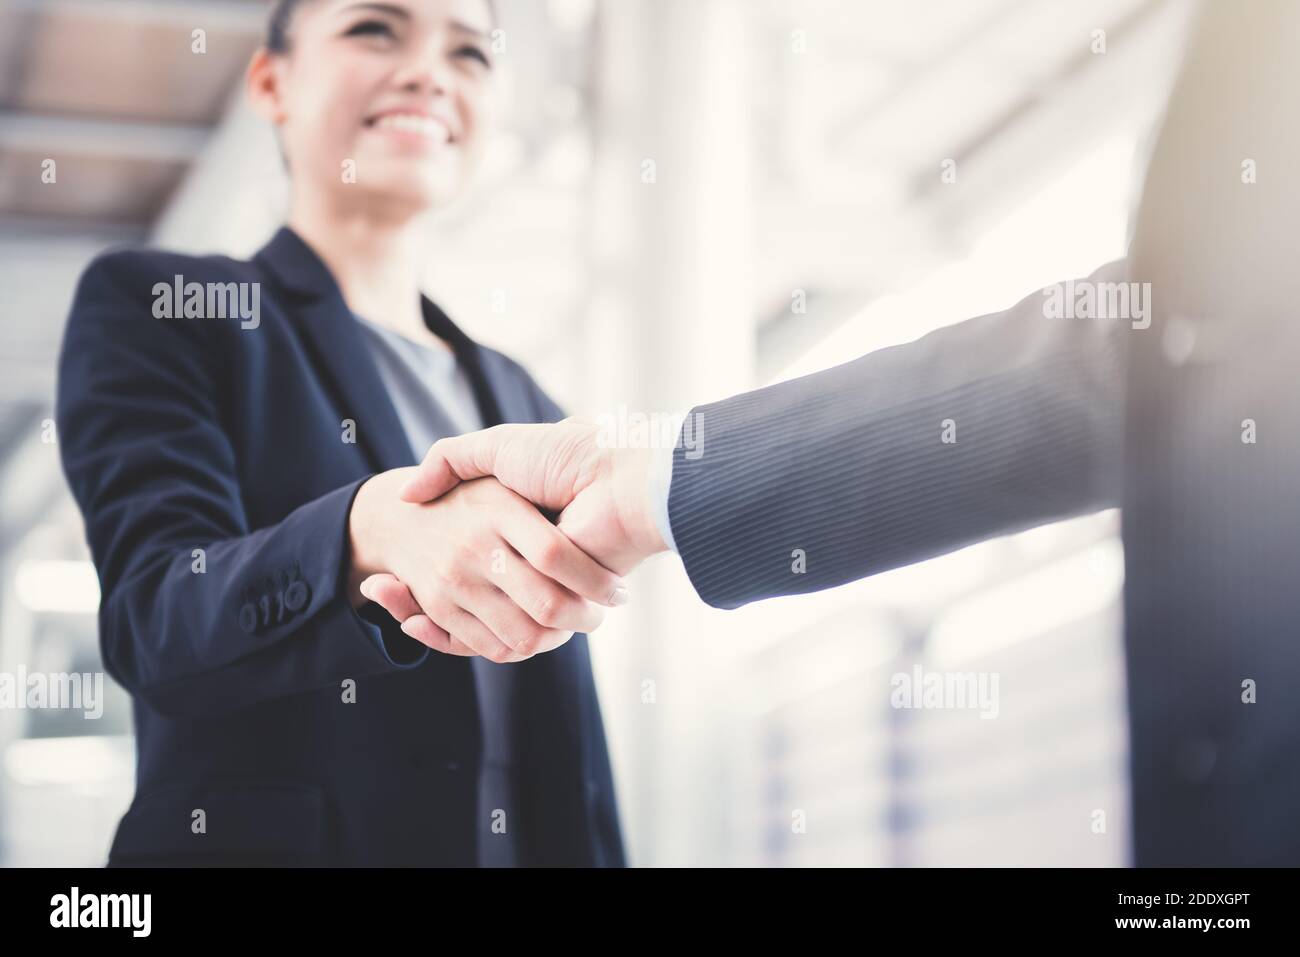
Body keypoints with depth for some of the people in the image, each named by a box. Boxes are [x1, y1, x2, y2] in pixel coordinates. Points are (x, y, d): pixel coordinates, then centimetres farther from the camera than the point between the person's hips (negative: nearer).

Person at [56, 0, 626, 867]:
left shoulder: (522, 401, 15)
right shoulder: (151, 306, -1)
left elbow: (567, 736, 13)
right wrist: (378, 529, -34)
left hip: (532, 839, 5)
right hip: (266, 836, -5)